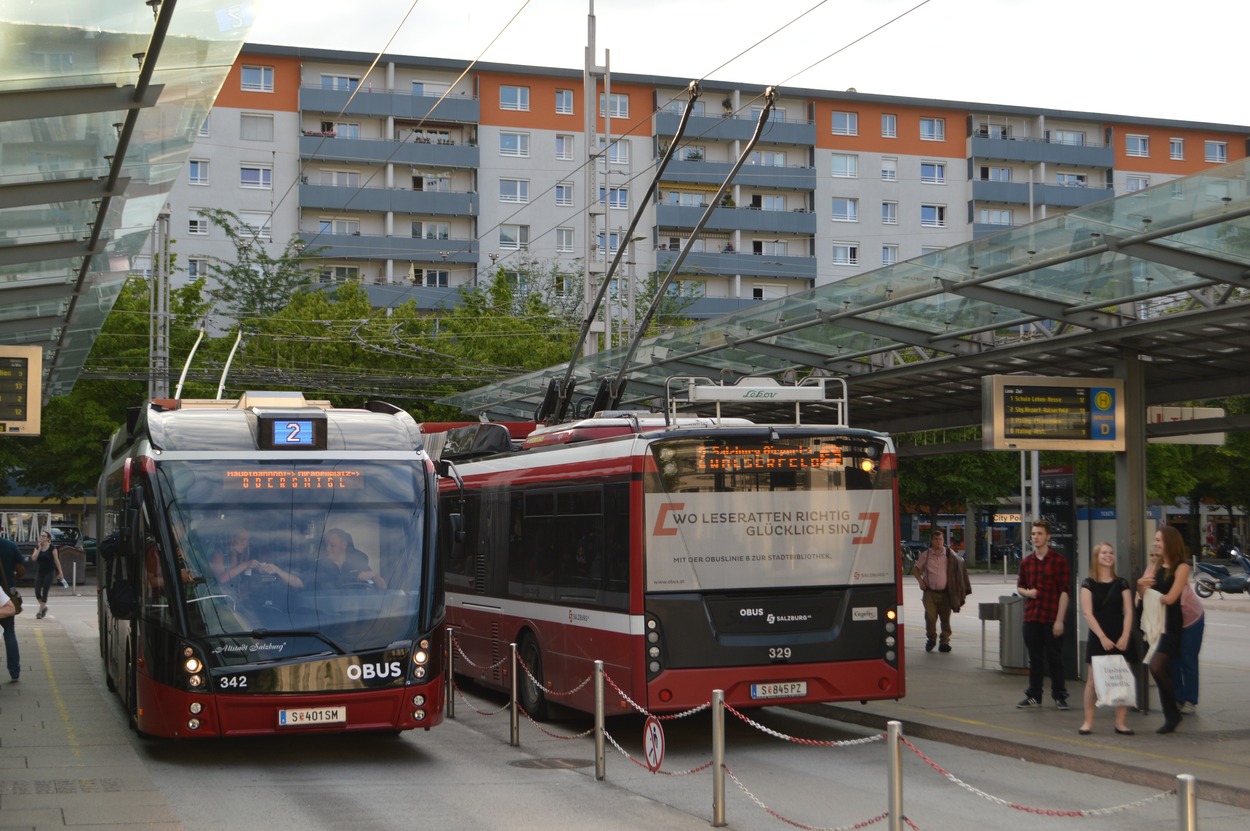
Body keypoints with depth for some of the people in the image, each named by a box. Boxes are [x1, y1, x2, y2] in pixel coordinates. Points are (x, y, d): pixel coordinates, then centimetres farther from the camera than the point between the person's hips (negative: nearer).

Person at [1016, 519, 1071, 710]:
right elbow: (1019, 586, 22)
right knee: (1035, 659, 10)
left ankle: (1059, 696, 11)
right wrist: (1026, 592, -3)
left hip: (1052, 618, -5)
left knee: (1054, 659, 2)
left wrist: (1059, 620, -13)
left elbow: (1064, 591, -8)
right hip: (1031, 617, 5)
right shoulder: (1026, 562, 10)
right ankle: (1034, 696, 17)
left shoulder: (1058, 561, -6)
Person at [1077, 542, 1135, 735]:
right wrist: (1102, 636, -15)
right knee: (1094, 679, -5)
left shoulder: (1121, 583, 7)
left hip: (1120, 638, 2)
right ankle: (1088, 721, 0)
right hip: (1098, 638, -2)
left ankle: (1120, 722, 5)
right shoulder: (1089, 584, 1)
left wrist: (1125, 636, -12)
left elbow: (1128, 612, 2)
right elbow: (1087, 613, -6)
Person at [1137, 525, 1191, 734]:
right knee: (1164, 672, 7)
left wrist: (1150, 591, 1)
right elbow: (1145, 596, 4)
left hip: (1171, 625, -6)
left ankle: (1173, 712, -2)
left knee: (1157, 668, -18)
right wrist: (1141, 586, -17)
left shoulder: (1181, 568, -6)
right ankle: (1171, 716, 13)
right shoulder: (1154, 567, 12)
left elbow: (1170, 598, -14)